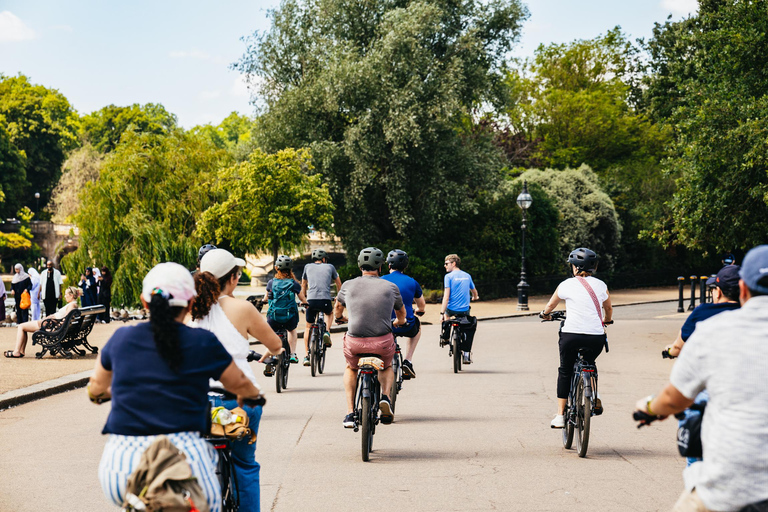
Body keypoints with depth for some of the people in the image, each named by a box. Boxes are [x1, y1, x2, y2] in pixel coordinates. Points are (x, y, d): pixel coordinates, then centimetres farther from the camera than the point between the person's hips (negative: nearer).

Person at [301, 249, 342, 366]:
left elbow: (303, 285, 31)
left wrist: (304, 299, 45)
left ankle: (307, 356, 8)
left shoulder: (308, 267, 19)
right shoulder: (330, 267, 17)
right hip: (326, 300, 0)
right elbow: (338, 283, 29)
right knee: (329, 313, 35)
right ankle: (327, 332, 7)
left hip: (311, 300, 0)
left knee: (308, 328, 16)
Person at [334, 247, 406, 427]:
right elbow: (401, 314, 25)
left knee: (351, 369, 31)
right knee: (387, 367, 32)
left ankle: (350, 412, 16)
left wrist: (340, 318, 51)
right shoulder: (390, 287, 5)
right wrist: (398, 323, 48)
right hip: (383, 342, 0)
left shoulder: (348, 285, 6)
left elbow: (337, 308, 28)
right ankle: (385, 395, 3)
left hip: (354, 341, 0)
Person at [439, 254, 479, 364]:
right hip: (465, 311, 2)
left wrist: (442, 313, -15)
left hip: (452, 309, -2)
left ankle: (445, 335, 29)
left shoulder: (448, 276, -6)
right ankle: (466, 353, 11)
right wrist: (475, 297, 47)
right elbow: (474, 291, 22)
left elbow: (446, 296, -14)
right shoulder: (467, 275, 9)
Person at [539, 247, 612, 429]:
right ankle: (595, 398, 17)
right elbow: (609, 309, 27)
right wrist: (606, 321, 49)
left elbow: (550, 306, 21)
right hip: (596, 337, 2)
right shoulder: (600, 285, 10)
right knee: (589, 364, 32)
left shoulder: (567, 285, 4)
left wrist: (545, 314, 43)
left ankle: (560, 415, 11)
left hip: (571, 335, -2)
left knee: (565, 371, 16)